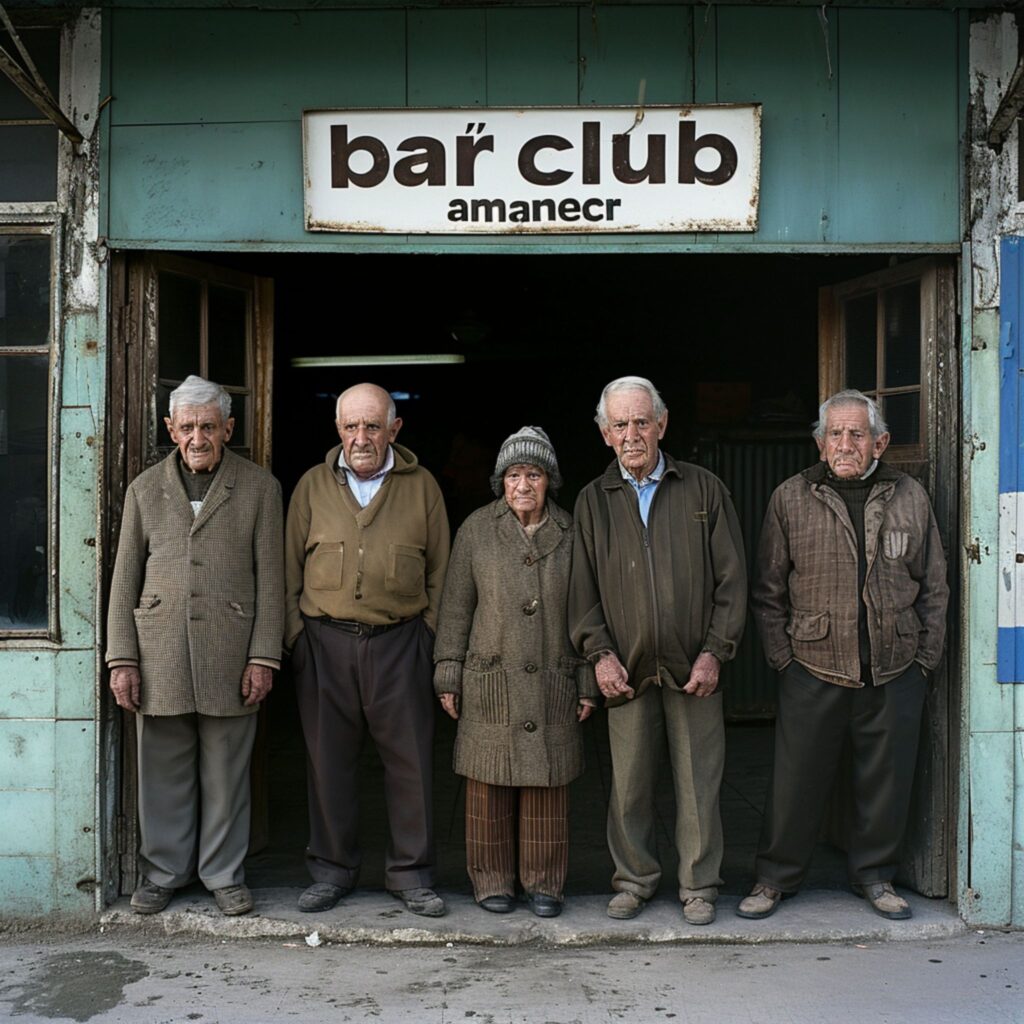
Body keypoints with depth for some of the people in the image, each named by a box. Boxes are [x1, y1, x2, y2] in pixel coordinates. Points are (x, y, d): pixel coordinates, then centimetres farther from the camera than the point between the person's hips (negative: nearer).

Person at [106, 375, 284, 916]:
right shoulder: (145, 488, 9)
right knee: (163, 771, 8)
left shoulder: (259, 487, 3)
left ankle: (224, 874, 22)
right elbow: (124, 580, 8)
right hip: (159, 651, 2)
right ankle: (162, 872, 24)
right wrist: (121, 659, 1)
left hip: (230, 652, -1)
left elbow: (270, 579, 1)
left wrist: (263, 658, -6)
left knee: (226, 773, 7)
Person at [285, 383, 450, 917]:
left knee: (410, 759, 3)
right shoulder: (313, 485, 8)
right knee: (328, 758, 7)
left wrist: (426, 635, 1)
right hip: (325, 642, 1)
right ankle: (331, 870, 21)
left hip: (399, 643, -1)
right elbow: (291, 569, 10)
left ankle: (409, 873, 16)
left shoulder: (421, 486, 7)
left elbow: (439, 572, 8)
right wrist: (296, 635, 2)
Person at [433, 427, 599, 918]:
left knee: (547, 788, 6)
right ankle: (492, 881, 19)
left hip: (552, 685, 1)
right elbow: (455, 606, 2)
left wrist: (588, 684, 5)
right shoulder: (477, 529, 1)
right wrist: (448, 676, -1)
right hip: (490, 683, -1)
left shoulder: (570, 534, 4)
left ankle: (544, 884, 19)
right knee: (490, 786, 4)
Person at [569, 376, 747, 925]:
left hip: (694, 667, -1)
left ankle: (698, 885, 19)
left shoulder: (704, 489, 5)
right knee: (629, 783, 5)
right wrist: (600, 653, -4)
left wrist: (714, 652, -5)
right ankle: (634, 879, 22)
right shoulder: (593, 500, 9)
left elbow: (731, 579, 3)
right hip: (626, 668, 1)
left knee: (698, 782, 4)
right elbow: (583, 587, 8)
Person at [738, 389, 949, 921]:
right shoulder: (790, 498, 1)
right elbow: (769, 590, 4)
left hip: (895, 676, 2)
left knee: (886, 778, 10)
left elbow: (933, 587, 11)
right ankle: (775, 876, 20)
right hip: (814, 671, -2)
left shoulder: (910, 497, 6)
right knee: (797, 778, 3)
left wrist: (926, 658, 6)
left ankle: (874, 874, 29)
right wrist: (782, 658, -1)